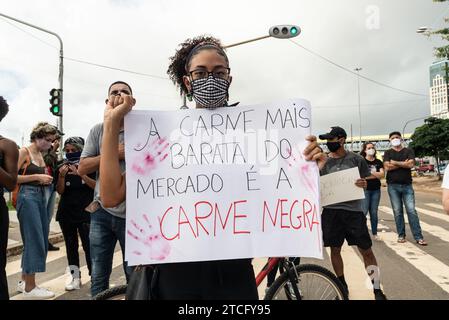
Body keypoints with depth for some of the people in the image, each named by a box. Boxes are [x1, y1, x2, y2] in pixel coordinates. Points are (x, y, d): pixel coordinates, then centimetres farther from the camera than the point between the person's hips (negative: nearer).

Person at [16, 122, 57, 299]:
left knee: (41, 240, 11)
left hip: (41, 197, 8)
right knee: (34, 240, -7)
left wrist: (46, 179, 5)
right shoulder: (24, 151, -7)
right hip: (28, 197, -8)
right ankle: (29, 288, 3)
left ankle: (24, 281, 25)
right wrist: (37, 177, -14)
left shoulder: (40, 155, 15)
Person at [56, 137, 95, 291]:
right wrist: (62, 176, -13)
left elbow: (97, 185, -12)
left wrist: (80, 174, -22)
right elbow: (60, 191, 3)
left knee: (88, 245, -7)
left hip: (85, 212, -4)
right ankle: (75, 277, 15)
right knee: (71, 245, 8)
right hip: (66, 212, 4)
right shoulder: (63, 167, 6)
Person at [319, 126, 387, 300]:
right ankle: (342, 286, 28)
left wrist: (364, 183, -14)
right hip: (331, 211, 2)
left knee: (366, 251, 3)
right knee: (335, 250, 10)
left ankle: (377, 289, 19)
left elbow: (367, 181, 8)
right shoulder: (323, 162, 5)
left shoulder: (356, 159, 1)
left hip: (353, 210, -2)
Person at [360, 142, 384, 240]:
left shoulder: (378, 162, 12)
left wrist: (370, 173, -10)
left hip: (376, 190, 4)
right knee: (364, 211, -8)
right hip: (365, 189, -4)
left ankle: (374, 233, 17)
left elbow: (382, 174, -1)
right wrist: (376, 175, -6)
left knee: (374, 212, 9)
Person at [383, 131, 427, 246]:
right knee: (397, 212, 3)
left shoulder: (409, 151, 9)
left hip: (407, 185, 0)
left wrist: (395, 162, -6)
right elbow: (387, 167, -9)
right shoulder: (388, 153, 7)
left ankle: (418, 237, 1)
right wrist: (404, 163, -6)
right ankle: (401, 235, 11)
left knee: (411, 211, -3)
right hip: (393, 186, 0)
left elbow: (411, 164, -9)